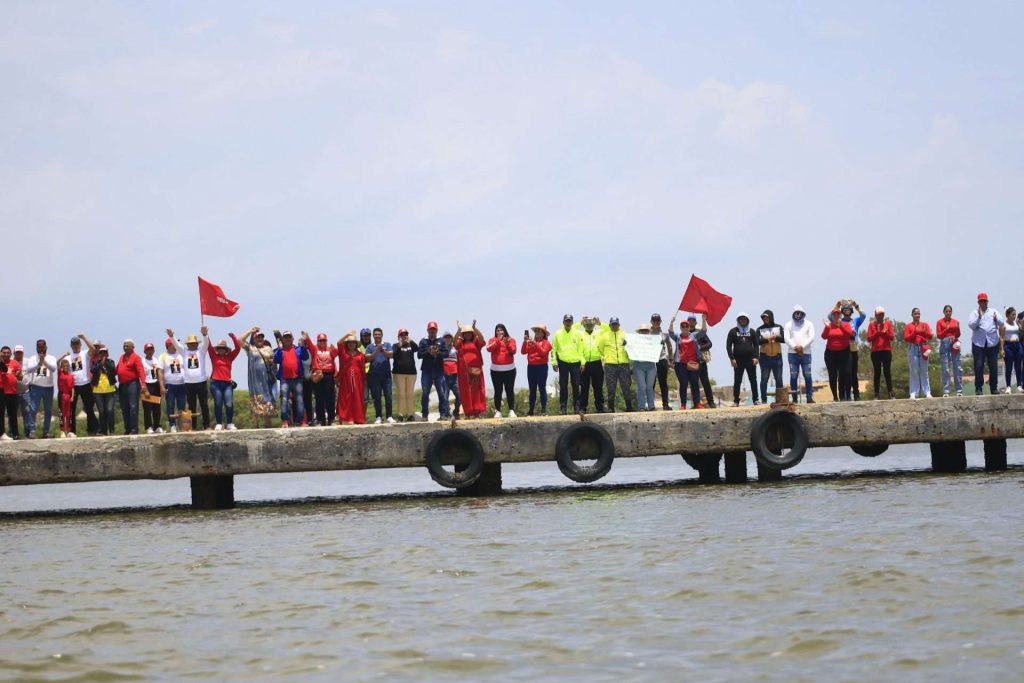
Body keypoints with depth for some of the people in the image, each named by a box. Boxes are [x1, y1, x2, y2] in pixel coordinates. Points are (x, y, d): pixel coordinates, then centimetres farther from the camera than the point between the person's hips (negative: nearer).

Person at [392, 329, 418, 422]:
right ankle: (400, 415, -7)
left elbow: (417, 349, -8)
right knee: (401, 394, -6)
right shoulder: (396, 346, 7)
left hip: (411, 372, 2)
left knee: (410, 394, 2)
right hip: (399, 373, -2)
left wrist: (411, 341, -18)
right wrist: (399, 346, -16)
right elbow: (394, 355, -9)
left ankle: (410, 414, 4)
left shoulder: (411, 345, 12)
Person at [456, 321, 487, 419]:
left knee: (476, 389, 0)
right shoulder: (460, 343, 9)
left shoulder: (476, 342, 7)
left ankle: (478, 411, 2)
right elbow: (454, 341, -10)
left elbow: (481, 338, -11)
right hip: (464, 370, 0)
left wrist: (474, 328, -24)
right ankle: (469, 412, 1)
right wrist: (459, 330, -24)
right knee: (466, 391, -1)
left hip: (476, 369, 0)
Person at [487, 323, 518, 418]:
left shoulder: (511, 340, 5)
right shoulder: (492, 340, 7)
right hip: (496, 370, 0)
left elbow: (513, 351, -7)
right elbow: (489, 349, -12)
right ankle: (497, 411, 1)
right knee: (498, 391, 0)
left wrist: (507, 344, -23)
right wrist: (498, 340, -17)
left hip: (509, 369, 0)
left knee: (510, 390, -2)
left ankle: (511, 410, -2)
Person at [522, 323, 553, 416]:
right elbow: (524, 352, 1)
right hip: (531, 367, 5)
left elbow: (543, 352, -15)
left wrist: (535, 344, -20)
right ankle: (531, 411, 11)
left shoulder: (546, 343, 0)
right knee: (532, 390, 8)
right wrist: (525, 342, -11)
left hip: (541, 367, -5)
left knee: (542, 388, -5)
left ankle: (544, 410, -4)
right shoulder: (530, 342, 11)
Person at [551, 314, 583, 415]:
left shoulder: (577, 334, 5)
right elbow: (553, 349, 5)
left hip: (575, 362, 0)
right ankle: (562, 406, 7)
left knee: (576, 385, 1)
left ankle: (576, 406, 7)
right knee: (563, 386, 3)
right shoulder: (558, 334, 5)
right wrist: (554, 362, -1)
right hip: (563, 363, 0)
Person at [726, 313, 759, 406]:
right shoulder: (733, 331, 5)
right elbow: (728, 346, 1)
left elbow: (756, 345, 9)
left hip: (750, 359, 2)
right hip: (738, 360, -1)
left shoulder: (751, 331, 11)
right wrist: (732, 358, -9)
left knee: (753, 380, 2)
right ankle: (736, 401, 2)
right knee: (737, 381, 0)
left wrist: (755, 357, -5)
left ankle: (755, 399, 8)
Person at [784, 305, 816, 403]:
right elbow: (786, 338, 2)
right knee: (793, 376, -3)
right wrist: (795, 347, -13)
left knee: (808, 376, -6)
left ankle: (810, 397, -6)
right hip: (792, 354, 0)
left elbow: (811, 337, 1)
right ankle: (794, 398, -2)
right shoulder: (788, 324, 13)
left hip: (806, 353, 0)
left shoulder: (808, 324, 13)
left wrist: (802, 346, -11)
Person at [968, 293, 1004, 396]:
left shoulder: (993, 312, 12)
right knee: (979, 366, -4)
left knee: (994, 366, 2)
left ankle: (994, 388, 9)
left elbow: (1002, 323, 2)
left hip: (993, 343, 2)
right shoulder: (975, 313, 7)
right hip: (978, 343, -2)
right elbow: (971, 325, -6)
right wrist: (979, 316, -19)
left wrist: (996, 319, -20)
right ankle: (978, 388, 1)